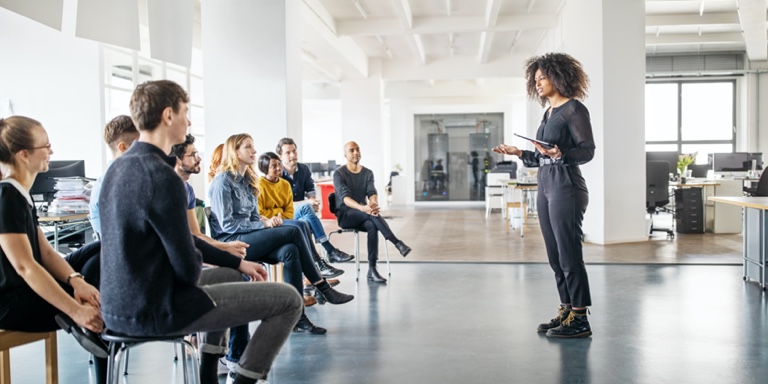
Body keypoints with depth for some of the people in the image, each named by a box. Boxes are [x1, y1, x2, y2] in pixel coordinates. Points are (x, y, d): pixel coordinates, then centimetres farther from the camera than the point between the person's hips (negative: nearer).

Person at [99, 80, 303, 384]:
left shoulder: (119, 168, 7)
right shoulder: (161, 176, -23)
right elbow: (188, 268, -21)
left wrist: (237, 262, 14)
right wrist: (194, 276, 3)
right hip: (156, 312, -9)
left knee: (228, 275, 33)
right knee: (289, 300, -2)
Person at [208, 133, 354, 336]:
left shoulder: (248, 180, 17)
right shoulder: (223, 181, -8)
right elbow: (227, 224, -14)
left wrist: (267, 220, -4)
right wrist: (264, 225, -15)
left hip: (248, 237, 7)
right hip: (230, 242, -7)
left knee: (290, 251, -24)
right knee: (294, 232, -22)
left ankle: (297, 315, -25)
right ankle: (324, 289, -14)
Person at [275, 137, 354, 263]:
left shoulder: (304, 169, 5)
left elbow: (310, 190, 14)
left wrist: (313, 200, -13)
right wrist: (307, 203, -24)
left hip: (301, 213, 4)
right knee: (306, 207, -36)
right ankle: (330, 251, -37)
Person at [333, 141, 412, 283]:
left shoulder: (368, 173, 8)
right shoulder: (339, 174, -6)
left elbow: (372, 193, -8)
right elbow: (345, 197, -21)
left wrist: (374, 203, -34)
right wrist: (362, 208, -41)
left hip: (362, 217, 4)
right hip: (345, 215, -3)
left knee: (372, 225, -33)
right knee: (372, 215, -35)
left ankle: (372, 270, -33)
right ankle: (397, 243, -36)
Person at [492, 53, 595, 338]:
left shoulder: (574, 109, -6)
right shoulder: (549, 112, 18)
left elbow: (587, 151, -13)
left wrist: (559, 153, -27)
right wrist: (519, 153, 16)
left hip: (566, 187, -9)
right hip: (546, 186, 9)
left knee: (569, 254, -7)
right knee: (555, 255, 10)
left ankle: (580, 320, 1)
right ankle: (566, 312, 19)